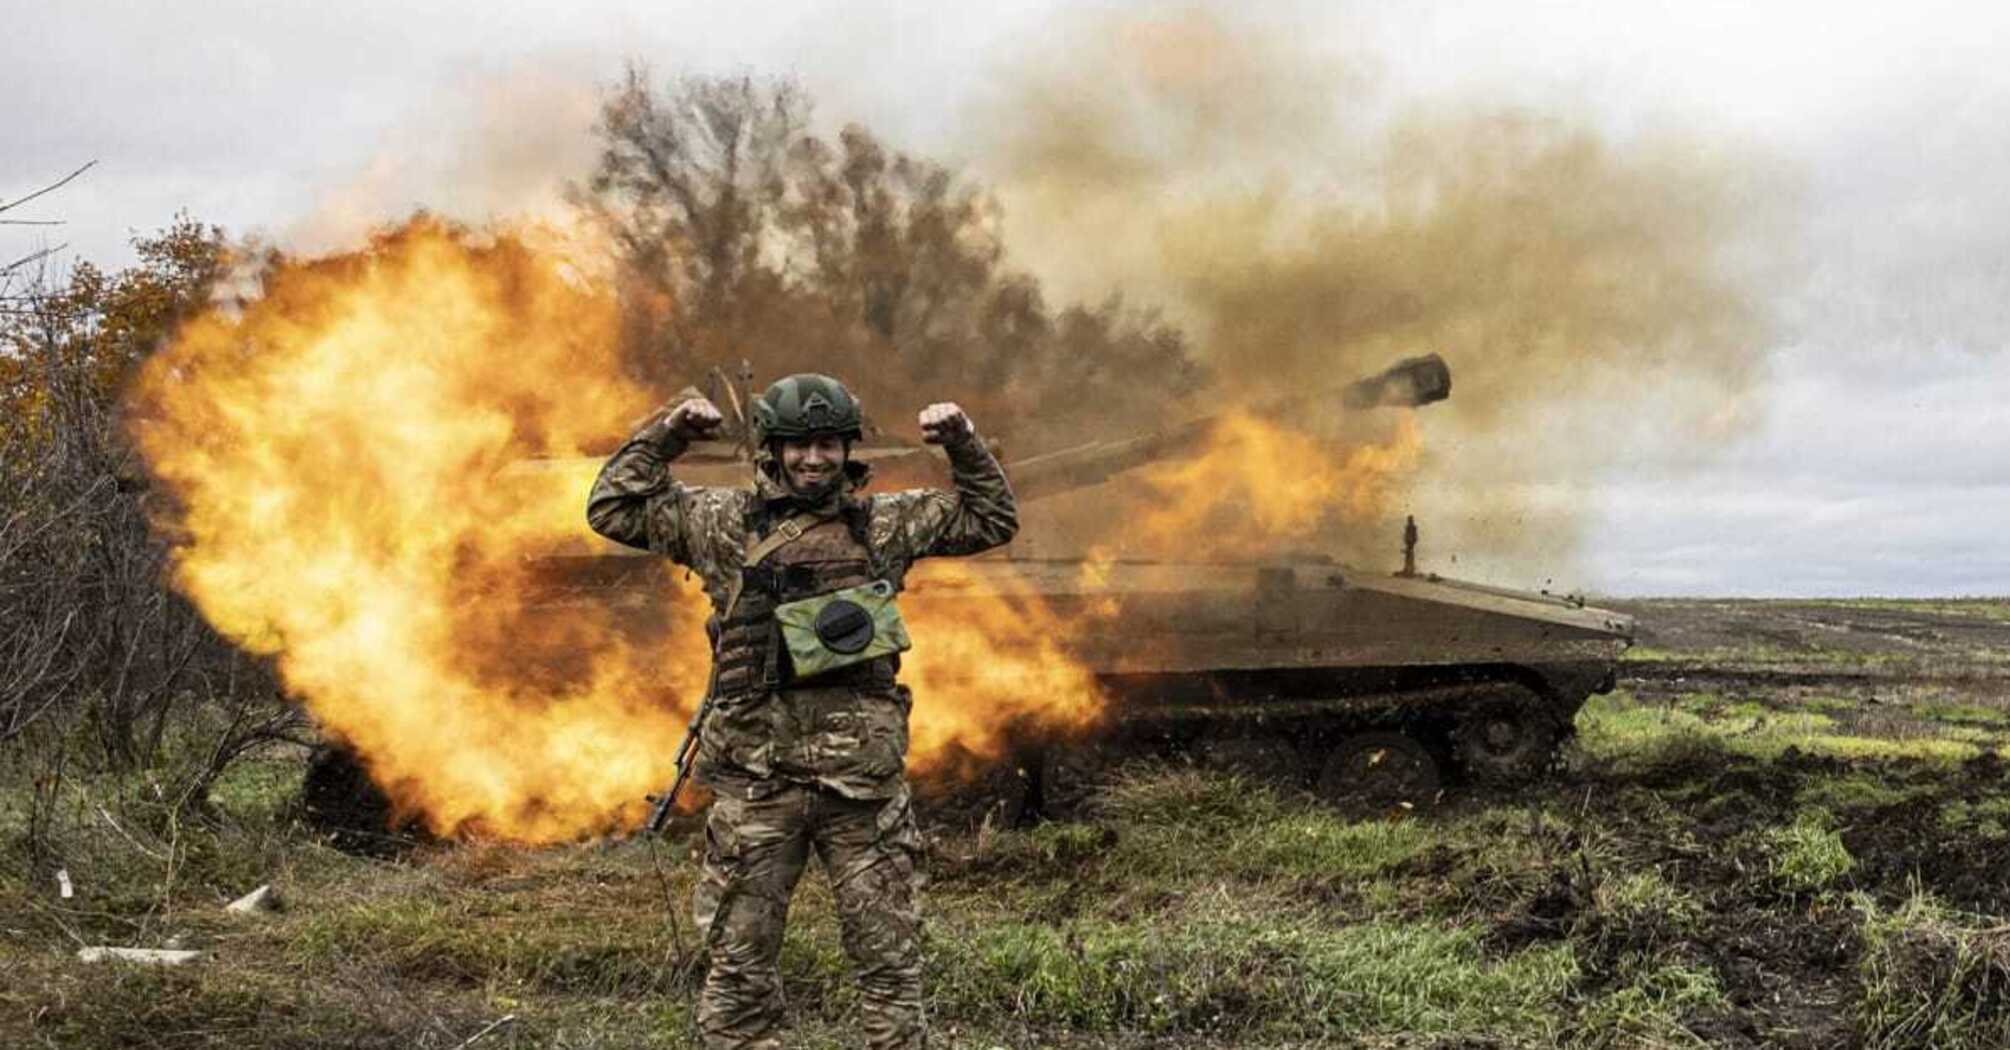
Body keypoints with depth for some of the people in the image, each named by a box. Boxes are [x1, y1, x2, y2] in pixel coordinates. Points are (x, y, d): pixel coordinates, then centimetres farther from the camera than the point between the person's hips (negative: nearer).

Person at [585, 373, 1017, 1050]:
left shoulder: (885, 523, 11)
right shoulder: (724, 522, 7)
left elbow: (992, 520, 19)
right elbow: (613, 508, 10)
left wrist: (962, 444, 7)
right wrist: (666, 436, 3)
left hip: (864, 778, 1)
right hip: (758, 778, -1)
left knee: (889, 956, 7)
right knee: (739, 963, 5)